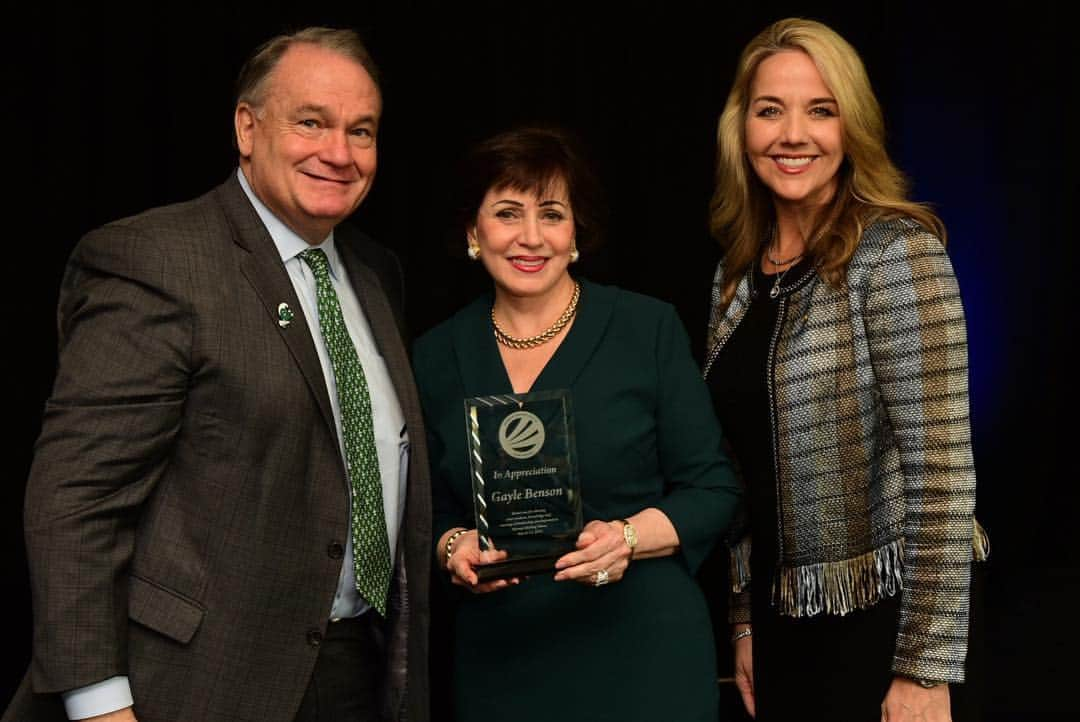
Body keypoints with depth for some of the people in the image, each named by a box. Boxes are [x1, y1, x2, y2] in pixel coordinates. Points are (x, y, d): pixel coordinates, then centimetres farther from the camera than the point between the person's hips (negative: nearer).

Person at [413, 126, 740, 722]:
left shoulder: (649, 329, -4)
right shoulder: (436, 357, 4)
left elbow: (712, 490, -3)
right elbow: (431, 511, 11)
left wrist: (629, 537, -19)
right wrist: (453, 547, -10)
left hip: (644, 656, -2)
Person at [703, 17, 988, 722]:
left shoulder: (896, 252, -14)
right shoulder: (738, 275, 6)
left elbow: (941, 466, -19)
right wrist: (746, 619, 12)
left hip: (876, 621, -6)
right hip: (781, 616, 6)